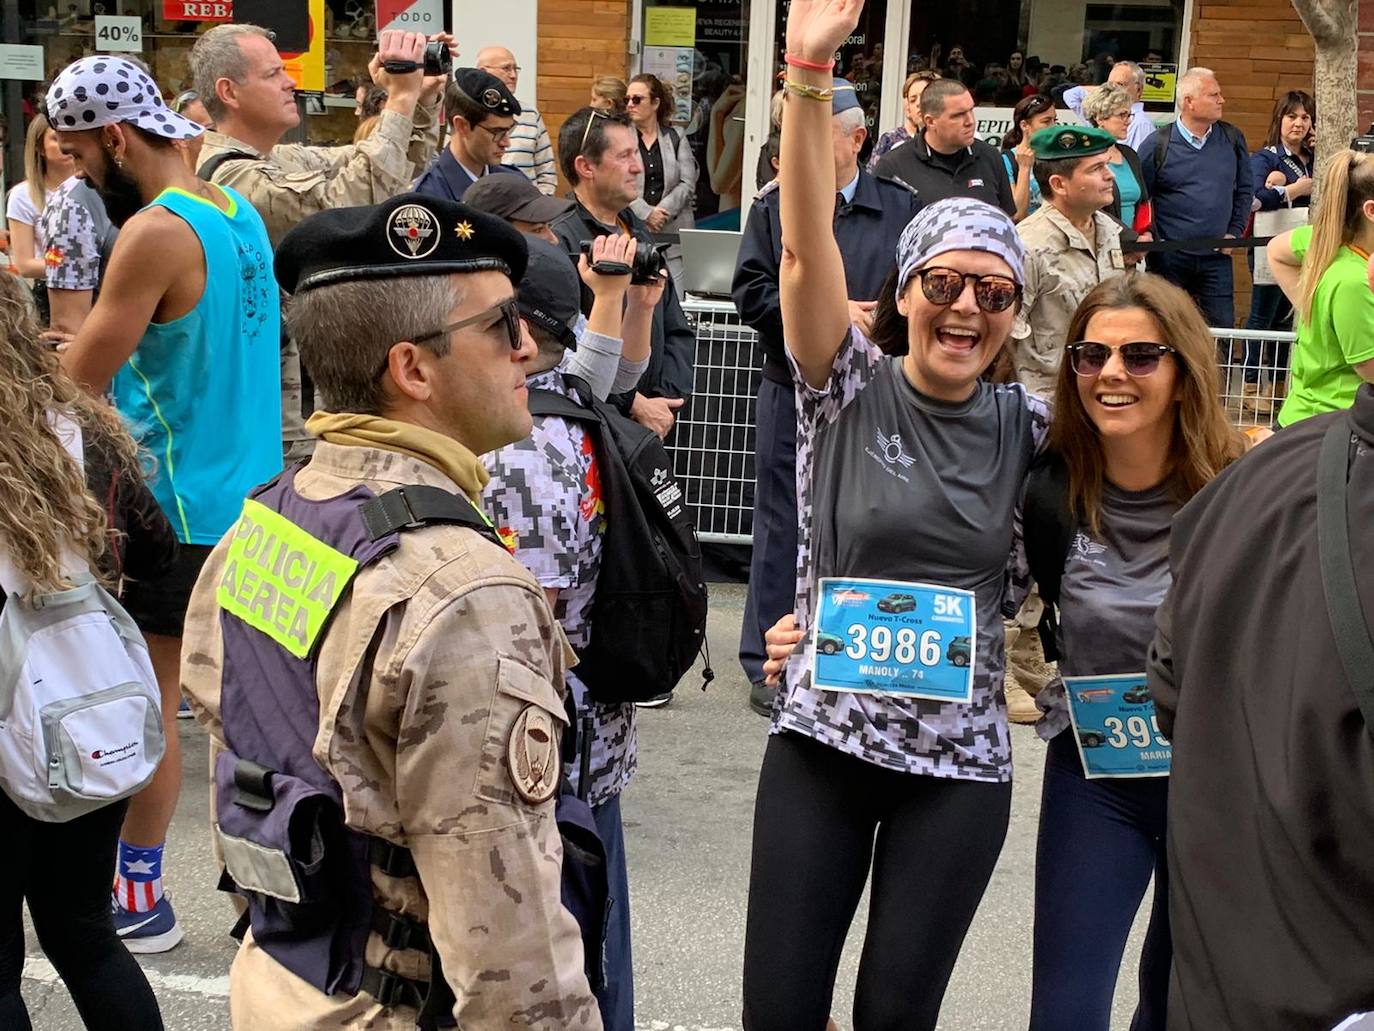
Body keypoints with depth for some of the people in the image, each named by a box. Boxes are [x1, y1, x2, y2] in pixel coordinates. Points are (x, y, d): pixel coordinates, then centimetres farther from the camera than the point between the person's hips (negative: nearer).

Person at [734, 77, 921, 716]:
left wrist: (880, 322, -14)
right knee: (783, 527, 5)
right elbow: (751, 293, -4)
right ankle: (767, 665, 16)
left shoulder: (901, 208, 6)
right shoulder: (774, 207, 4)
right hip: (791, 392, -1)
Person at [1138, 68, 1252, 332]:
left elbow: (1245, 189, 15)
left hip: (1216, 258, 3)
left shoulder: (1232, 139, 6)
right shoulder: (1157, 144, -5)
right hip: (1168, 258, -3)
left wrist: (1234, 232, 6)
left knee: (1222, 329, 2)